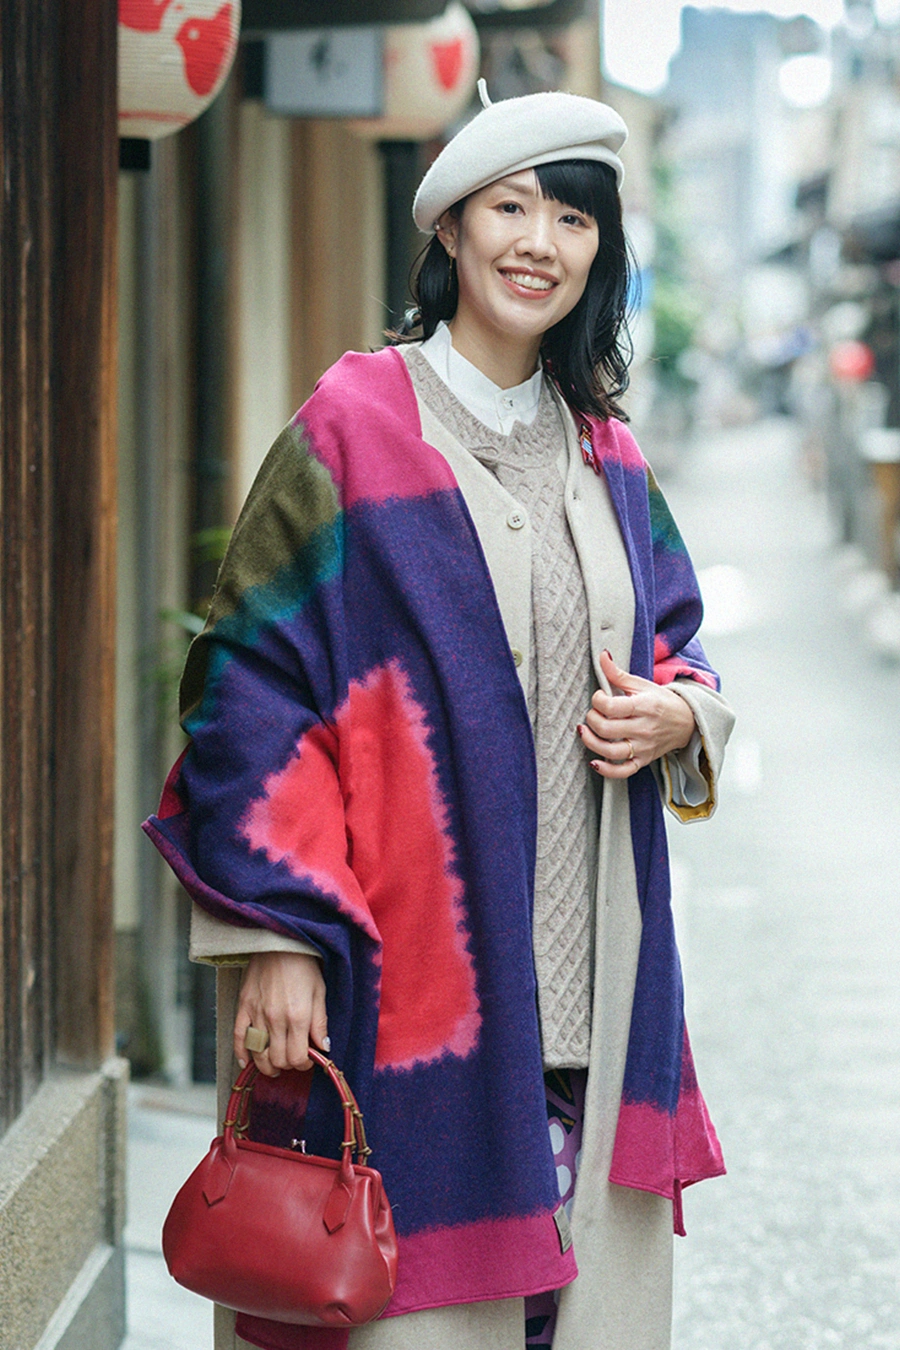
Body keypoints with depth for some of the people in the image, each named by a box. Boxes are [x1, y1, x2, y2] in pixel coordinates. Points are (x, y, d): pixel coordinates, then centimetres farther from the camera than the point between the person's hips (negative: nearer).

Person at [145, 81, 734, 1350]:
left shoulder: (604, 452, 12)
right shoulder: (353, 431, -6)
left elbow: (675, 633, 23)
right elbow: (256, 679, -8)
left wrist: (678, 712, -2)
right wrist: (275, 931, -14)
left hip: (589, 987, 6)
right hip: (412, 962, -6)